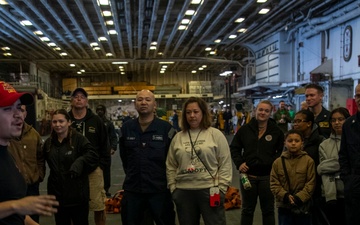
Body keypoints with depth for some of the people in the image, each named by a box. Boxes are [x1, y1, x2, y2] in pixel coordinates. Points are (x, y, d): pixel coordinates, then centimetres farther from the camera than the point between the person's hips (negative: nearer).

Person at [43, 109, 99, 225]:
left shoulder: (78, 138, -10)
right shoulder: (49, 142, 8)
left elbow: (93, 155, -18)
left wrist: (80, 162, -32)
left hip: (77, 192, -5)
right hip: (57, 192, 5)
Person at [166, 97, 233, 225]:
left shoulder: (216, 134, -2)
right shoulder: (178, 137, 8)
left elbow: (225, 164, -3)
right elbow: (170, 166, 12)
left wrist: (221, 189, -7)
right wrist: (173, 188, 6)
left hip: (209, 190, -3)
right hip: (183, 192, 3)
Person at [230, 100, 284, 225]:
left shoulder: (276, 131, -1)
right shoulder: (245, 129, 1)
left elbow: (282, 152, 4)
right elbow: (234, 148, 8)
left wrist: (275, 164, -13)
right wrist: (239, 163, -6)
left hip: (268, 176, -1)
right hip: (248, 175, 1)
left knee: (268, 210, 13)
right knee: (247, 209, 15)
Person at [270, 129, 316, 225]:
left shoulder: (308, 161, -4)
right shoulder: (278, 162, 1)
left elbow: (310, 183, -6)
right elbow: (274, 184, 0)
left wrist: (299, 198, -16)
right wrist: (285, 196, -14)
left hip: (303, 205, -1)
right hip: (284, 206, 1)